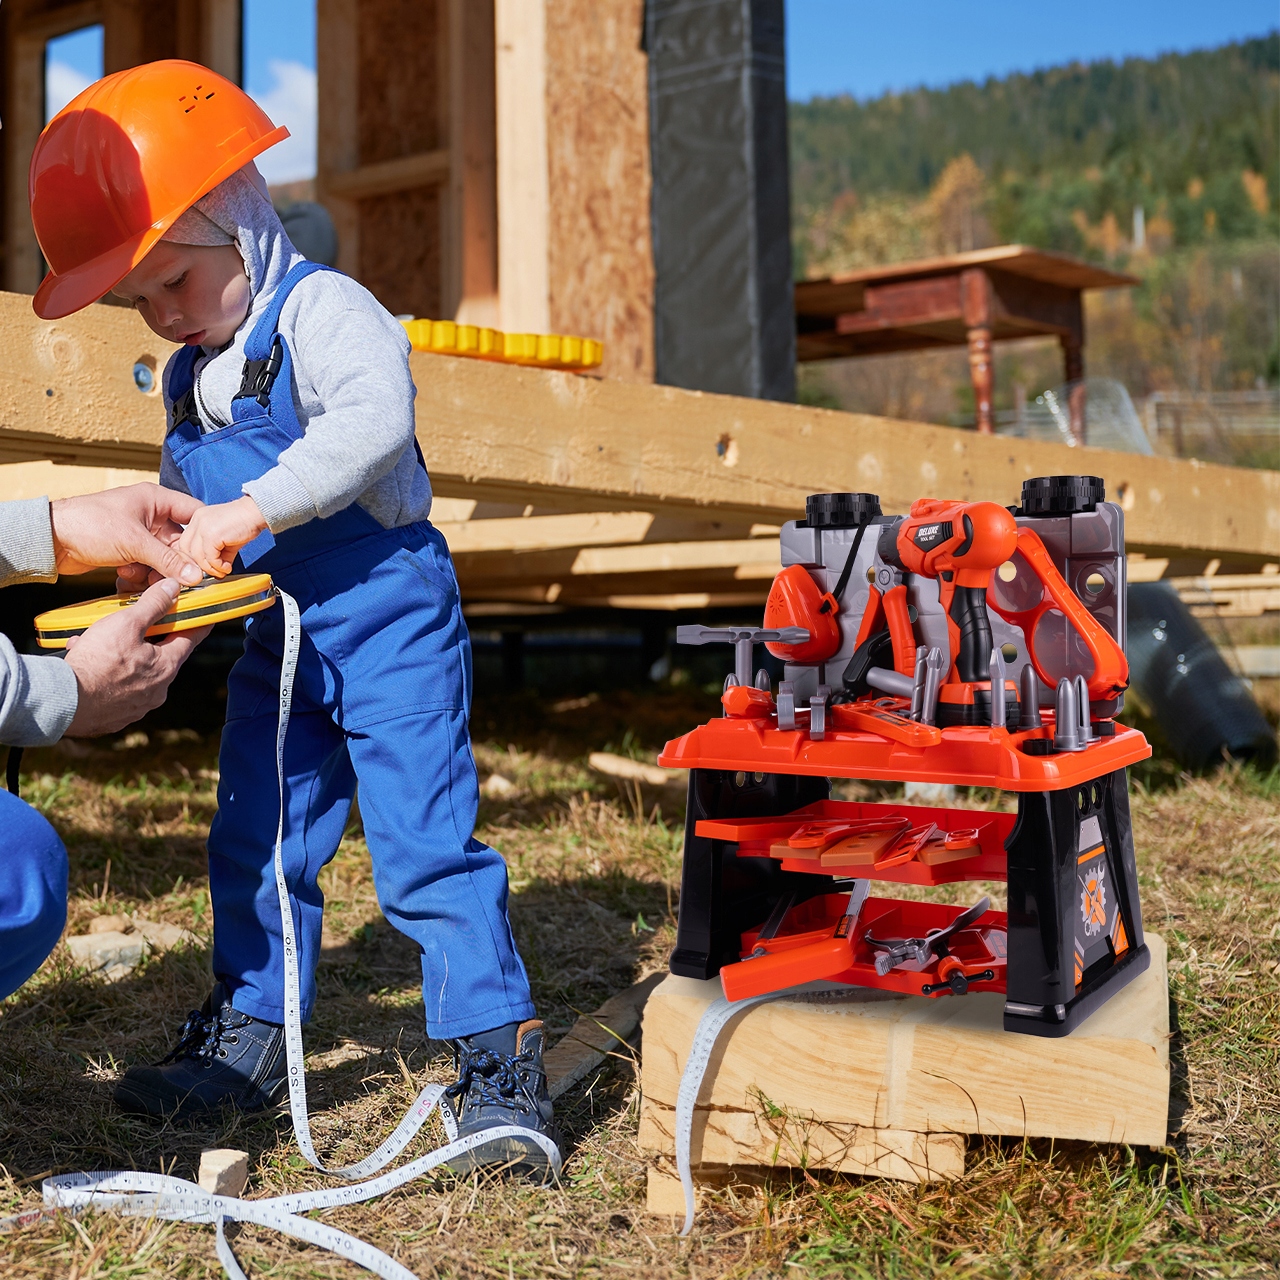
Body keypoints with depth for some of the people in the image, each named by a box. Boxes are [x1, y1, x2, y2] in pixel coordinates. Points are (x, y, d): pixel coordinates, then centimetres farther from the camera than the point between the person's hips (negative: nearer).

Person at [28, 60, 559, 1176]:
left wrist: (251, 511, -35)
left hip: (388, 618, -8)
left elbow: (373, 423, -30)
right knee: (255, 841, 13)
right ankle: (248, 1036, 28)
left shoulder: (324, 310, -13)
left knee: (425, 840, -9)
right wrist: (160, 547, 0)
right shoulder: (191, 376, 13)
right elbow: (192, 496, 21)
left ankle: (499, 1055, -1)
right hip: (280, 636, 8)